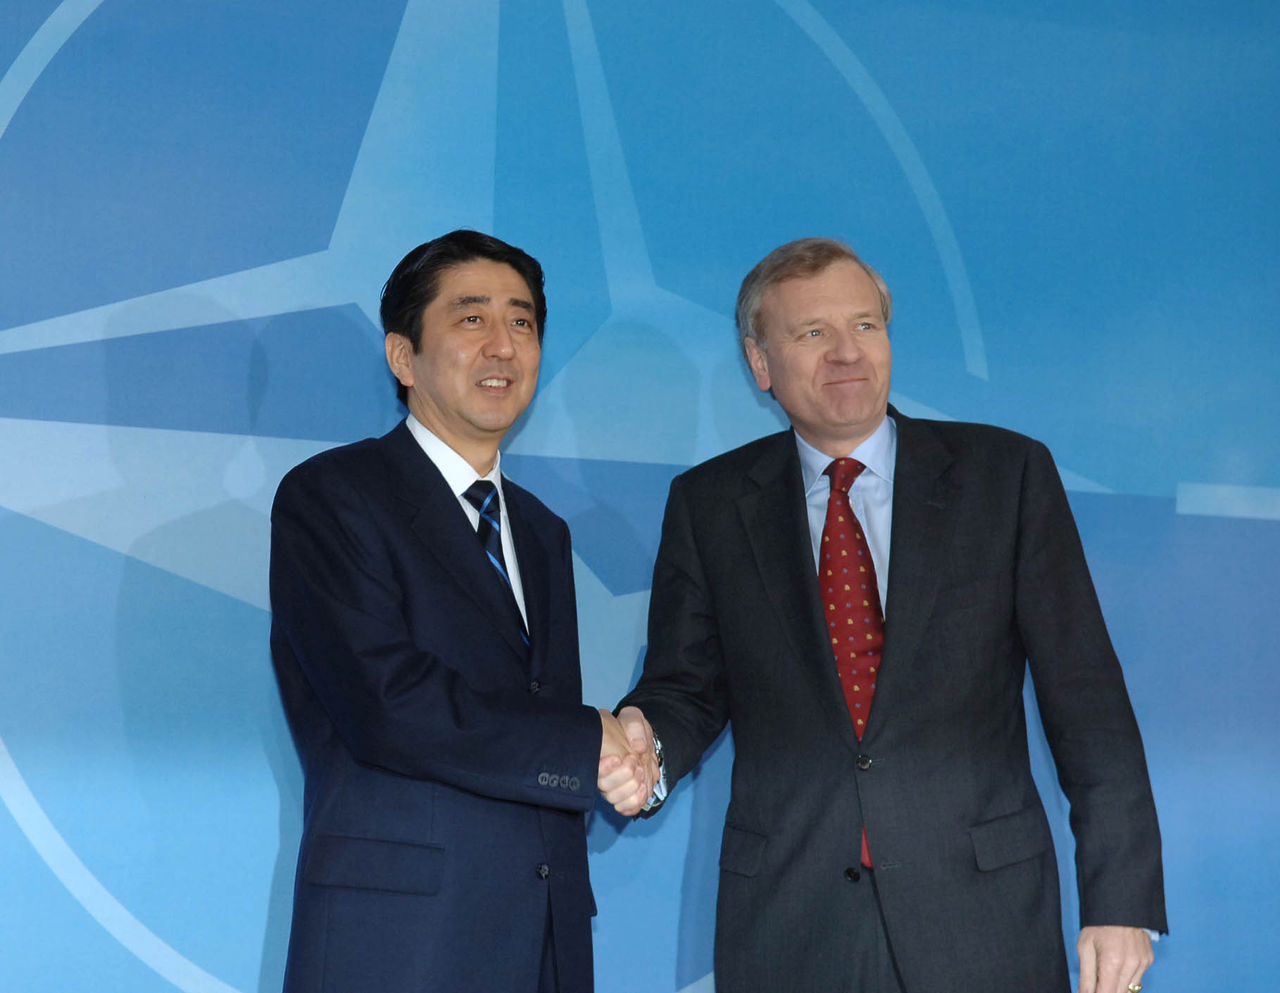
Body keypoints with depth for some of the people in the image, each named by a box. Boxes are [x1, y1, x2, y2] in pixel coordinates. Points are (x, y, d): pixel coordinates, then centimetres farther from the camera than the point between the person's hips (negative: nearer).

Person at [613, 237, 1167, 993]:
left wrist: (1121, 901, -6)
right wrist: (645, 750, -15)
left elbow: (1085, 696, -1)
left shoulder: (1007, 474, 1)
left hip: (982, 923, -1)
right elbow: (688, 687, 9)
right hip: (786, 929, 1)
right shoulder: (709, 504, 6)